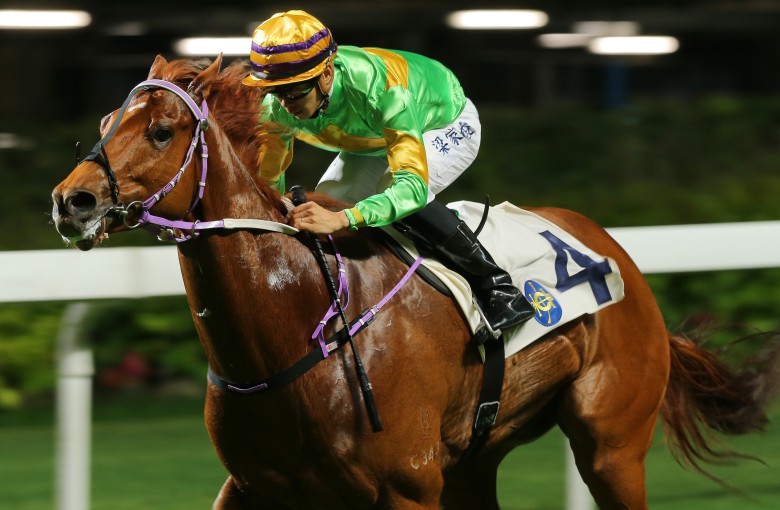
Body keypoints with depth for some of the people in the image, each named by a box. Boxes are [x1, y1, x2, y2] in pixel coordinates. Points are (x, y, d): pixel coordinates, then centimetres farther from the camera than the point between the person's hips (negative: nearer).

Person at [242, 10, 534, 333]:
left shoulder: (379, 87, -47)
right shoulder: (275, 108, -28)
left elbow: (414, 185, -55)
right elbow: (266, 186, -13)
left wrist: (342, 219, -69)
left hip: (449, 127, -6)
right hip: (372, 139, 7)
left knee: (400, 193, -33)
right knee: (319, 209, -8)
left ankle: (496, 287, -19)